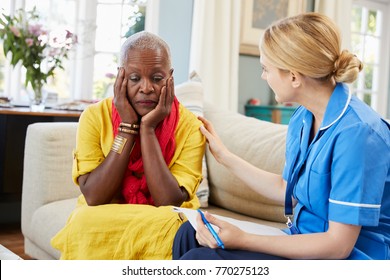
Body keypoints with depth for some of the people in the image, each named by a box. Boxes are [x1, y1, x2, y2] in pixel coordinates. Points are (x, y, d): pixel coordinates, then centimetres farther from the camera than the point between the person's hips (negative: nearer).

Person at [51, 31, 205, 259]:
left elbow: (170, 203, -20)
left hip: (163, 227, 0)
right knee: (85, 224, -31)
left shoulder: (189, 125, -10)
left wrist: (147, 128, -22)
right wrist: (127, 127, -20)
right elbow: (93, 198, -17)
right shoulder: (95, 116, -8)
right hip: (100, 223, 1)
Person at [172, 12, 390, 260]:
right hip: (305, 241, 8)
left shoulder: (357, 131, -24)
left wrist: (244, 240, -24)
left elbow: (339, 245, -22)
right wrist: (224, 156, 17)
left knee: (199, 258, -21)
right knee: (190, 234, -3)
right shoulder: (302, 119, 3)